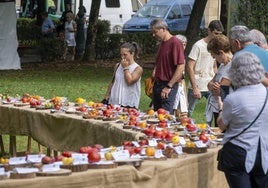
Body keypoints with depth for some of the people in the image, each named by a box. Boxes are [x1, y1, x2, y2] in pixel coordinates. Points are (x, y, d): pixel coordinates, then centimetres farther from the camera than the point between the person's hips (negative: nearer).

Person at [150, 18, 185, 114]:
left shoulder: (175, 43, -13)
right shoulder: (161, 43, 15)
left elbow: (181, 67, -19)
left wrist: (169, 86, -18)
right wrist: (155, 70, 9)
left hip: (168, 87, -9)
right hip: (157, 85, 9)